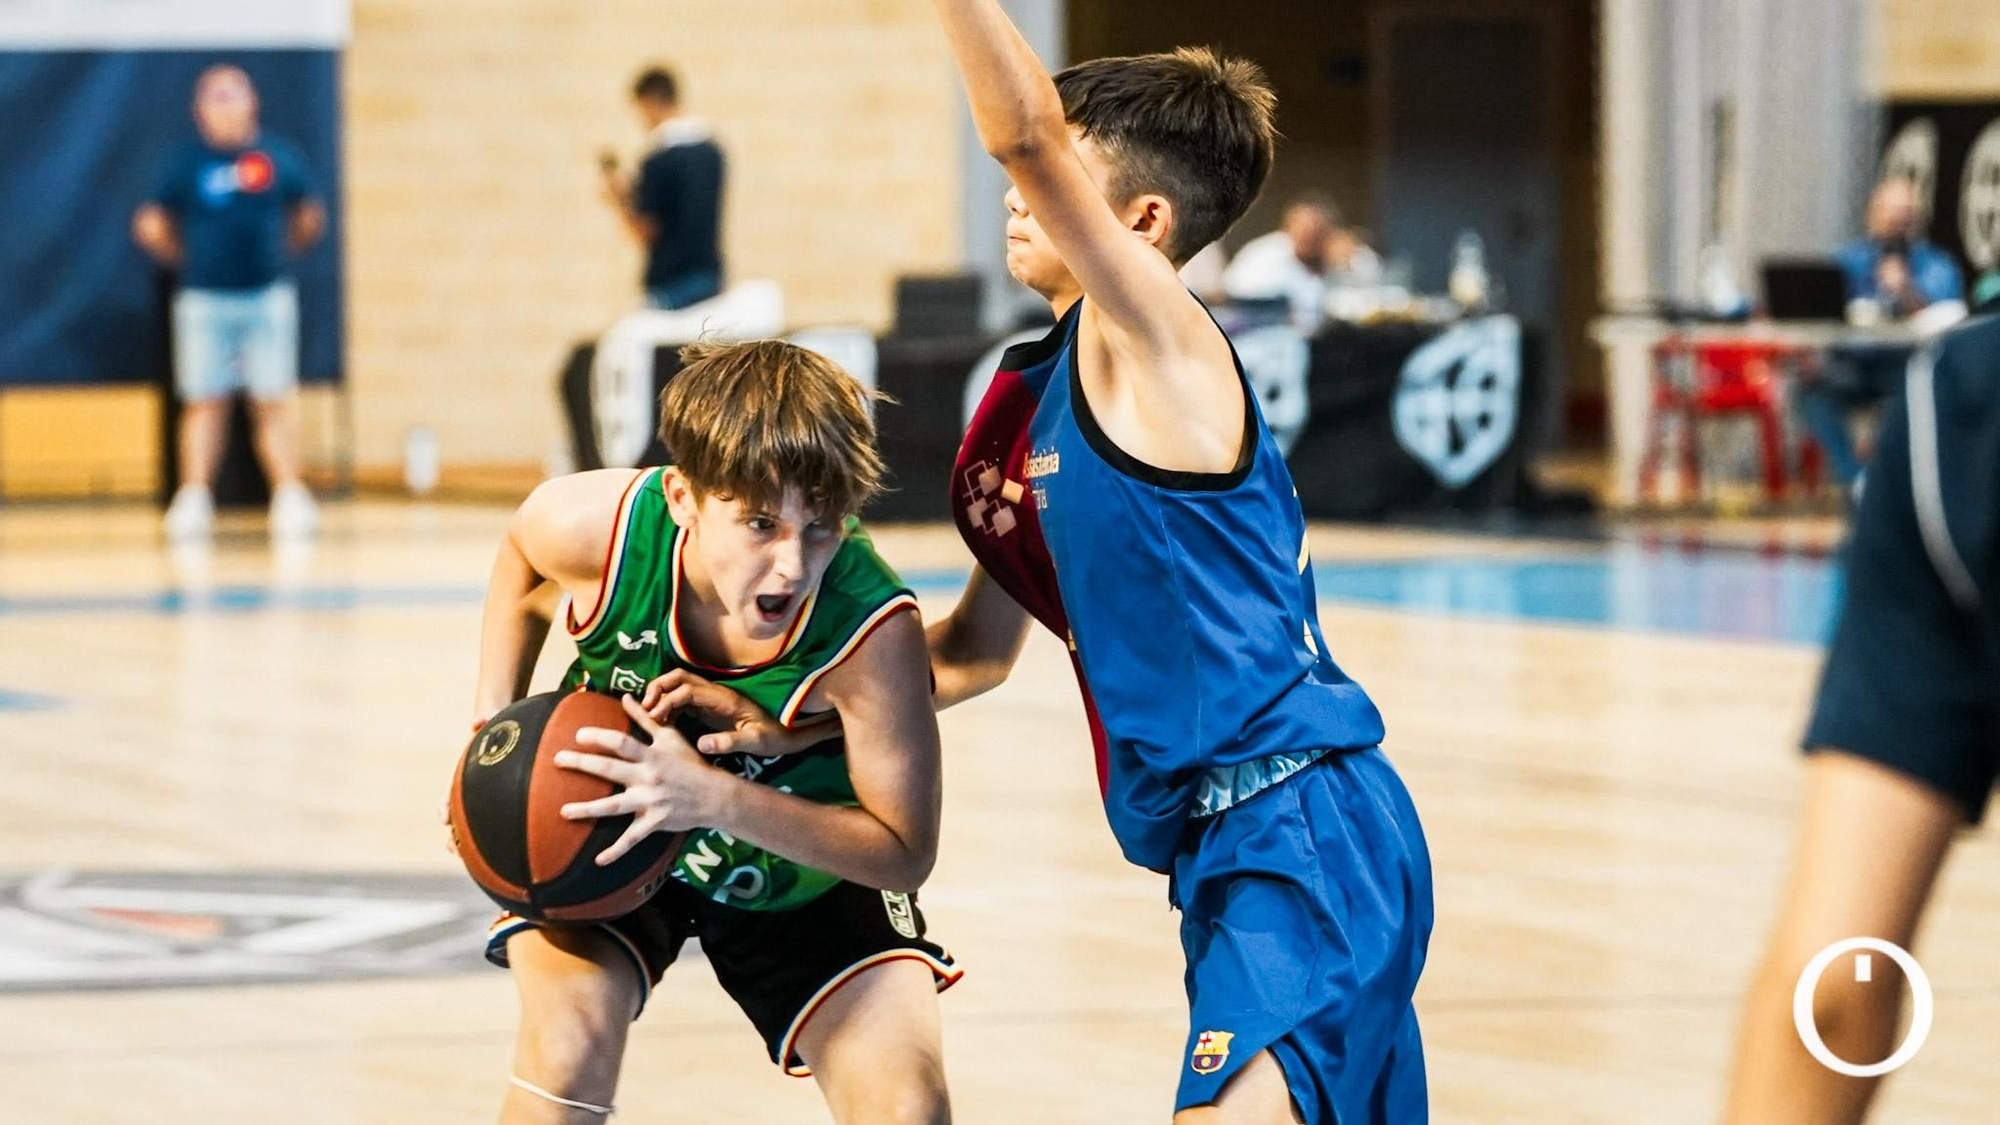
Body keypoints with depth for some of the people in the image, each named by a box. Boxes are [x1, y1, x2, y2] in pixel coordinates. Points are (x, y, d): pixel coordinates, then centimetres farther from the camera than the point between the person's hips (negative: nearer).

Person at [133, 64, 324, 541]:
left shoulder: (278, 155, 3)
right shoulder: (187, 162, 0)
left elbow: (309, 218, 15)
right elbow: (152, 225, 7)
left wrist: (281, 251, 10)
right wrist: (188, 259, 8)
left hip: (268, 296, 0)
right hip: (204, 300, 0)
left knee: (275, 401, 0)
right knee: (204, 401, 2)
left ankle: (289, 496, 2)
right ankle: (194, 498, 4)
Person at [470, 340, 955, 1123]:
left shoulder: (872, 628, -38)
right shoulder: (597, 528, -31)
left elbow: (905, 852, -29)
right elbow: (521, 557, -2)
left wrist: (716, 800, -42)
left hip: (801, 867, 0)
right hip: (604, 837, 1)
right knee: (570, 1038, -26)